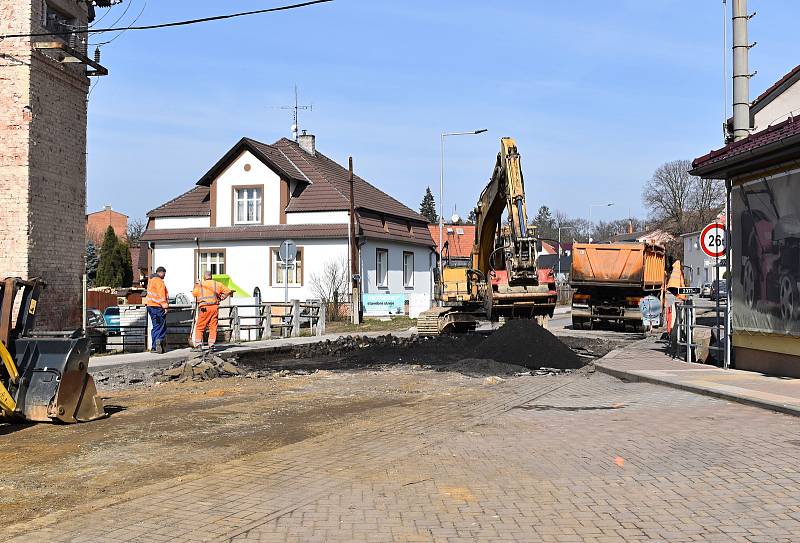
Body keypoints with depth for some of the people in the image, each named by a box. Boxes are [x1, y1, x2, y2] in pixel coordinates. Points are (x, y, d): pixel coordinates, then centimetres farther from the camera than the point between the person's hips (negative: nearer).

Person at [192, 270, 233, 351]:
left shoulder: (200, 285, 1)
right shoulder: (217, 284, 7)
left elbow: (194, 294, 9)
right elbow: (228, 291, 7)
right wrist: (221, 298, 14)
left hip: (204, 308, -2)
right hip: (215, 307, 2)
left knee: (200, 327, 6)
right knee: (213, 327, 7)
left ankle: (198, 343, 0)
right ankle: (211, 344, 4)